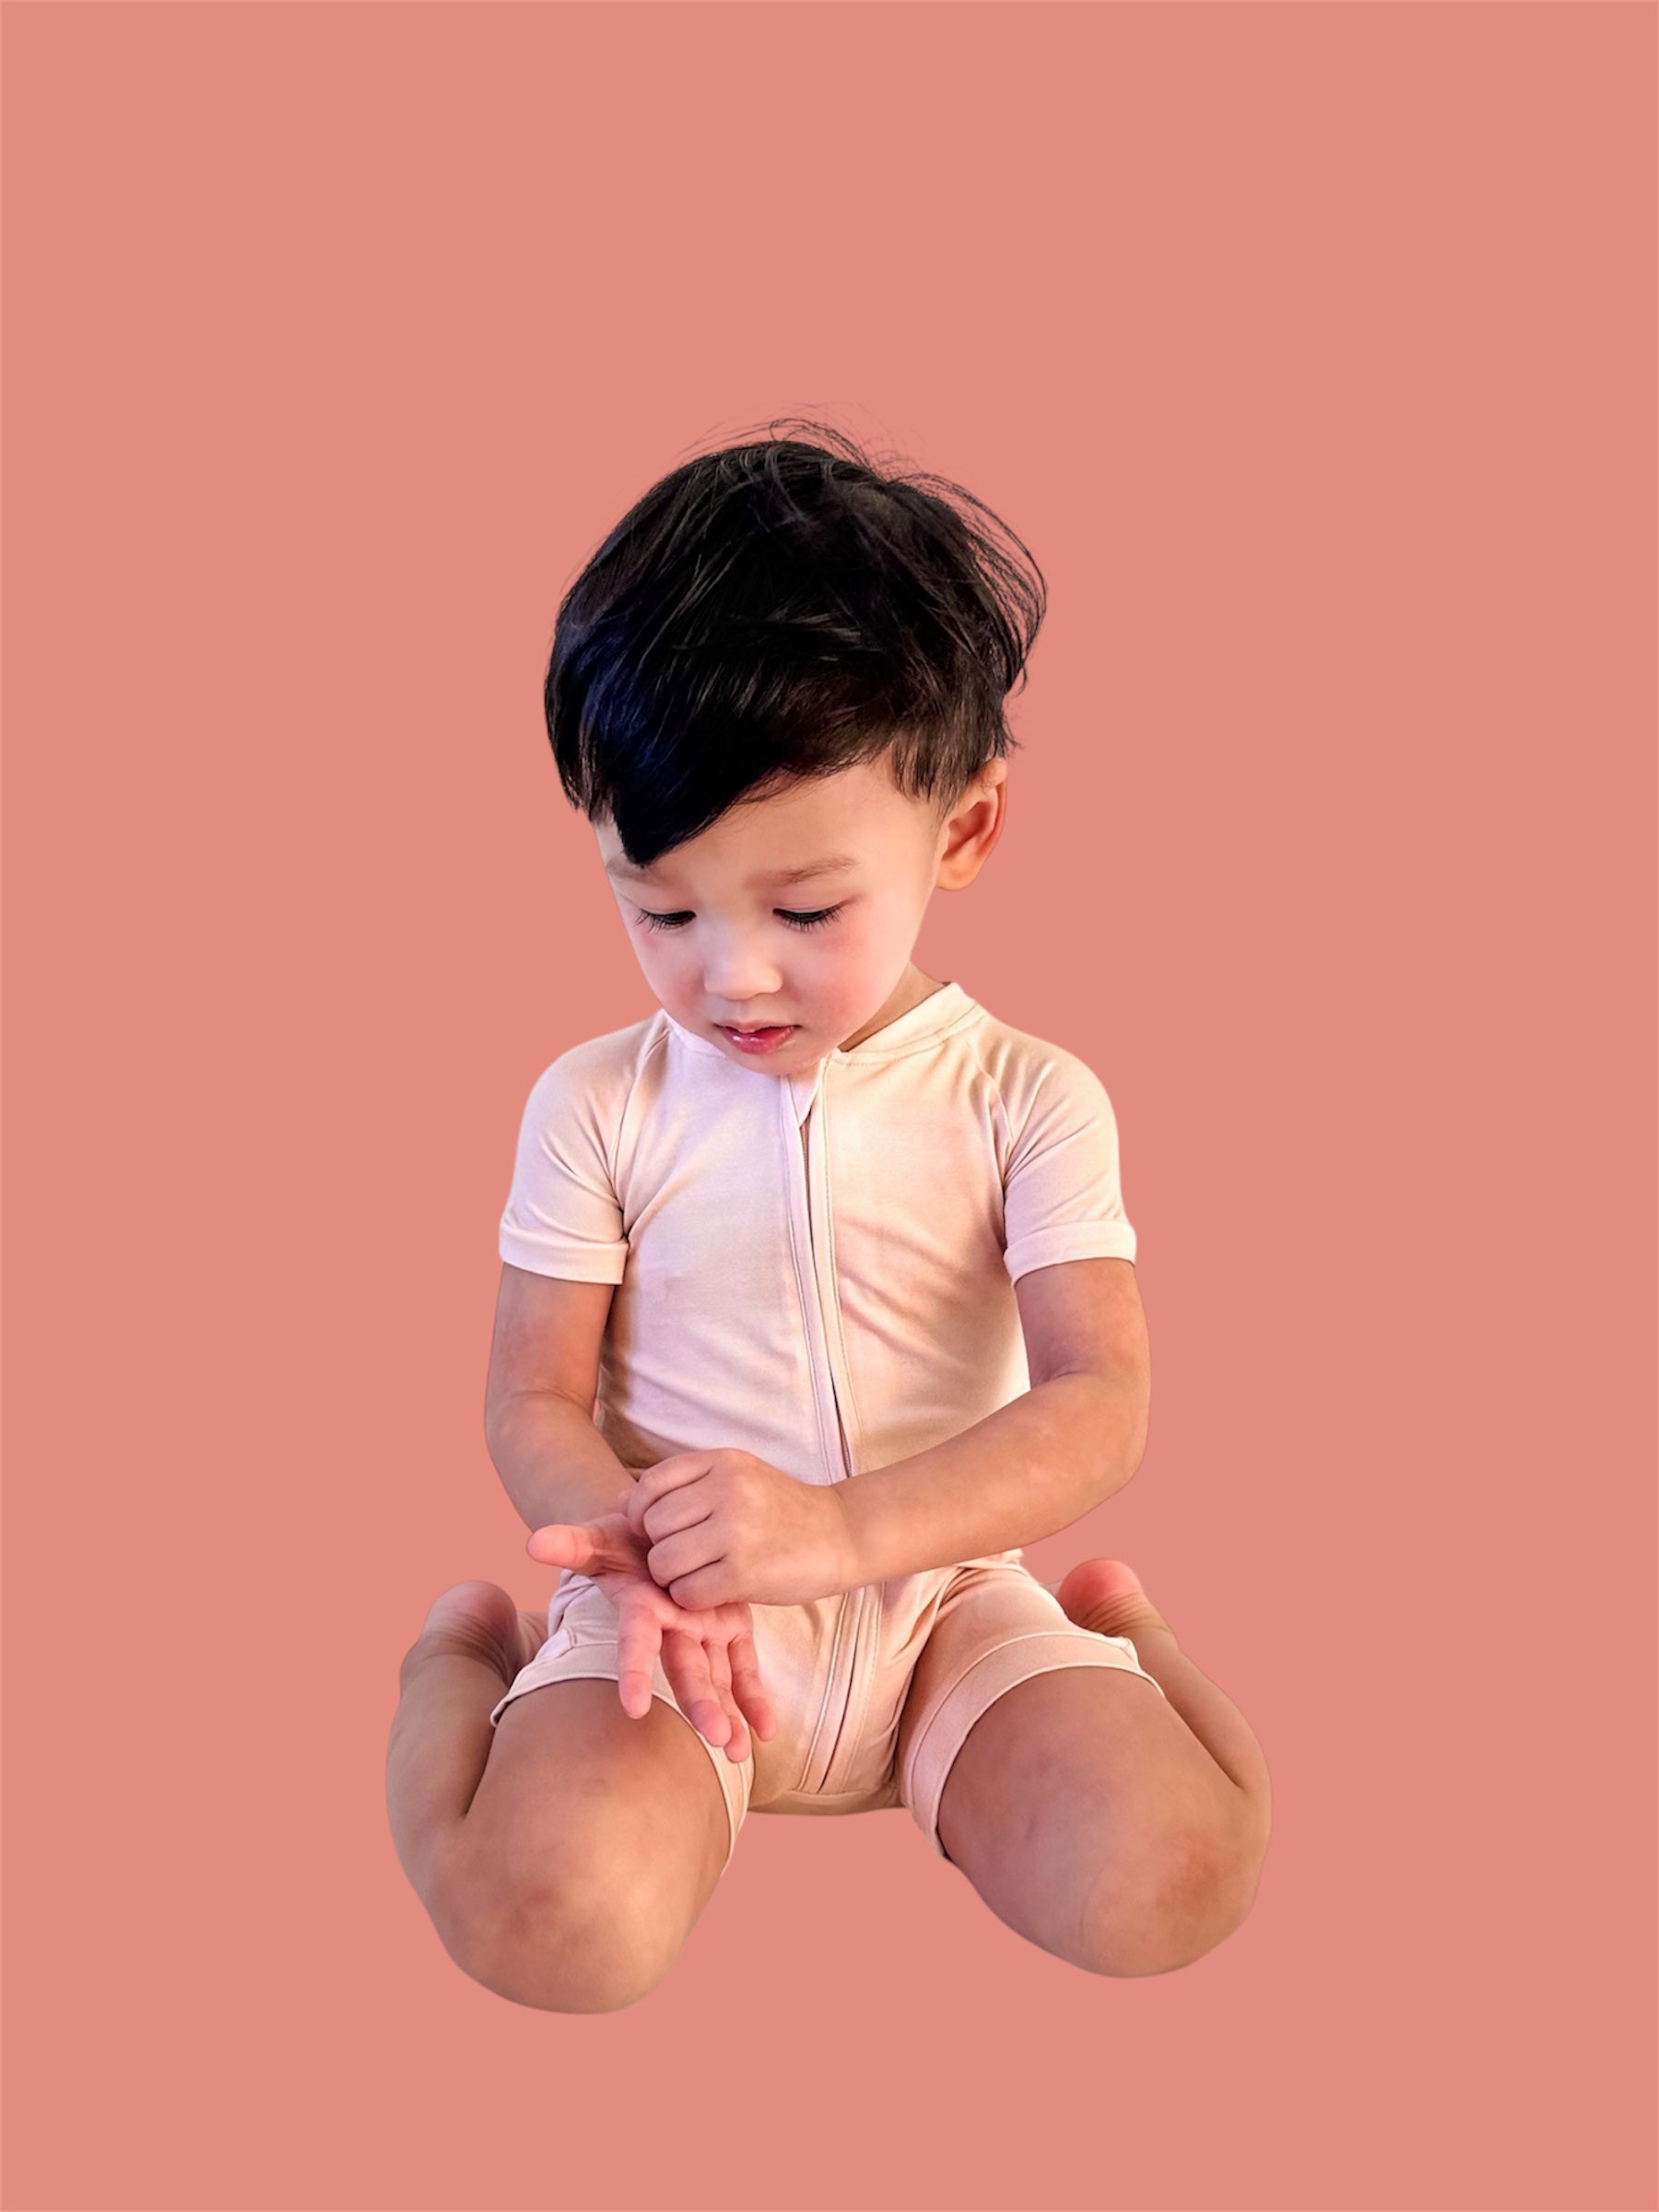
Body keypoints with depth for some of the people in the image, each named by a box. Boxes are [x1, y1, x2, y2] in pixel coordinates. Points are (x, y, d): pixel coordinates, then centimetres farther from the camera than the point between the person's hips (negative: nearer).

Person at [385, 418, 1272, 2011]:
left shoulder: (1028, 1100, -4)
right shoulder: (596, 1104, -2)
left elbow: (1101, 1401, -12)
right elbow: (535, 1399, 0)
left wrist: (844, 1526, -28)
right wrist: (642, 1553, -23)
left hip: (944, 1593, 1)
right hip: (676, 1621, 0)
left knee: (1170, 1883, -21)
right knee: (546, 1920, -26)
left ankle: (1110, 1621, 13)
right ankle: (466, 1653, 8)